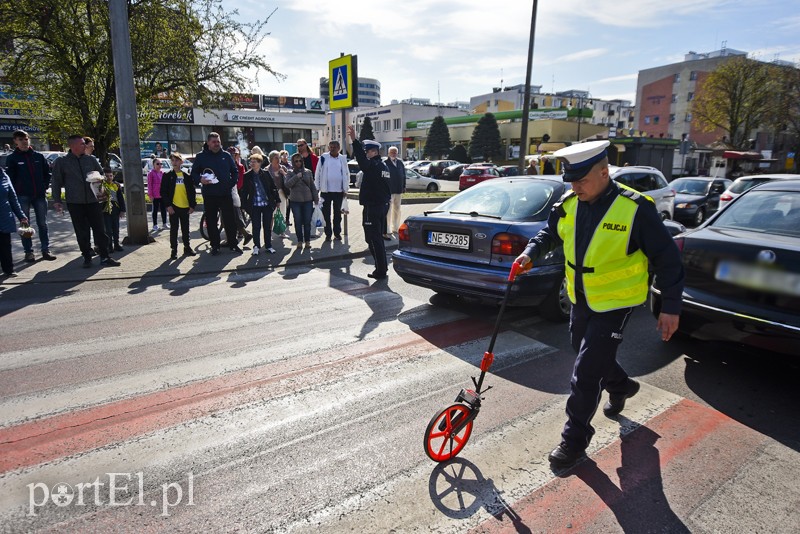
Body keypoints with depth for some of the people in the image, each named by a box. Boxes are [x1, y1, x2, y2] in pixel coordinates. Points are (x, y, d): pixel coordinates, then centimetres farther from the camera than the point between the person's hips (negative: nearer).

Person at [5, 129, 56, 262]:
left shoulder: (38, 156, 6)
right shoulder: (12, 158, 0)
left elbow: (47, 173, 13)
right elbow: (10, 177, 0)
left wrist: (45, 187, 2)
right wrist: (15, 192, -7)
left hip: (40, 195, 2)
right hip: (22, 196, -2)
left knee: (43, 224, 5)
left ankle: (46, 250, 11)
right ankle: (29, 251, 9)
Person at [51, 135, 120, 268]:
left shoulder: (91, 160, 10)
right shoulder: (61, 162, 4)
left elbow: (101, 175, 17)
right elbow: (56, 182, 6)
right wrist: (57, 200, 2)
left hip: (93, 200, 2)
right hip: (75, 202, -2)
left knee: (100, 229, -1)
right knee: (82, 232, 3)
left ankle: (105, 257, 2)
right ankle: (87, 257, 13)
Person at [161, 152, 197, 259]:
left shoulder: (186, 175, 6)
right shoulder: (167, 176, 2)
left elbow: (192, 191, 7)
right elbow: (163, 192, -1)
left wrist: (192, 205, 0)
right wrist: (168, 205, -10)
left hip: (185, 207, 2)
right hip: (173, 207, -2)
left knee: (185, 229, 11)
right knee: (174, 229, 3)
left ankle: (187, 247, 21)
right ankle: (174, 250, 8)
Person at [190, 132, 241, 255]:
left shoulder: (226, 155, 7)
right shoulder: (201, 157, 3)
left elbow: (235, 171, 15)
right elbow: (194, 173, 6)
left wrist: (232, 183, 1)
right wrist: (200, 179, -14)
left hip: (225, 194, 1)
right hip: (209, 195, 0)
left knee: (230, 220, 2)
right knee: (211, 221, 5)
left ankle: (233, 244, 13)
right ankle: (215, 246, 15)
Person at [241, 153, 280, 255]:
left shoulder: (266, 174, 0)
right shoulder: (247, 176, 0)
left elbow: (273, 188, 5)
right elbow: (244, 191, 3)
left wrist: (277, 200, 5)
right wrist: (244, 205, -1)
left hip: (267, 204, 0)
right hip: (254, 205, 0)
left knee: (267, 226, 8)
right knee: (256, 227, 5)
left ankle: (268, 246, 19)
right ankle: (256, 246, 16)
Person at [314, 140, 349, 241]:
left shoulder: (343, 159, 3)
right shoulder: (323, 158, -1)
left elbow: (346, 174, 6)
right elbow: (317, 173, 1)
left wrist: (345, 189, 2)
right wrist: (317, 188, -2)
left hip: (339, 190, 1)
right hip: (325, 190, -1)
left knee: (337, 213, 10)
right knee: (326, 213, 4)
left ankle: (337, 233, 20)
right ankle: (328, 234, 12)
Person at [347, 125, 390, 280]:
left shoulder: (372, 165, -15)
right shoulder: (384, 167, 15)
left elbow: (361, 159, -32)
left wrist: (354, 140, -36)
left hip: (371, 208, -10)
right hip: (382, 206, 10)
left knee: (373, 239, -5)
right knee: (378, 237, 18)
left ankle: (381, 270, -2)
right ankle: (382, 267, 27)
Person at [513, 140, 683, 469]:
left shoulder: (634, 208, -21)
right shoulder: (569, 205, -4)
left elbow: (667, 259, -13)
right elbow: (550, 234, 14)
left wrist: (671, 307, -13)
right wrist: (530, 253, -7)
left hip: (614, 302, -7)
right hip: (580, 298, 7)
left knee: (586, 371, -6)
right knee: (585, 350, 24)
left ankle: (575, 439, 11)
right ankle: (620, 386, 55)